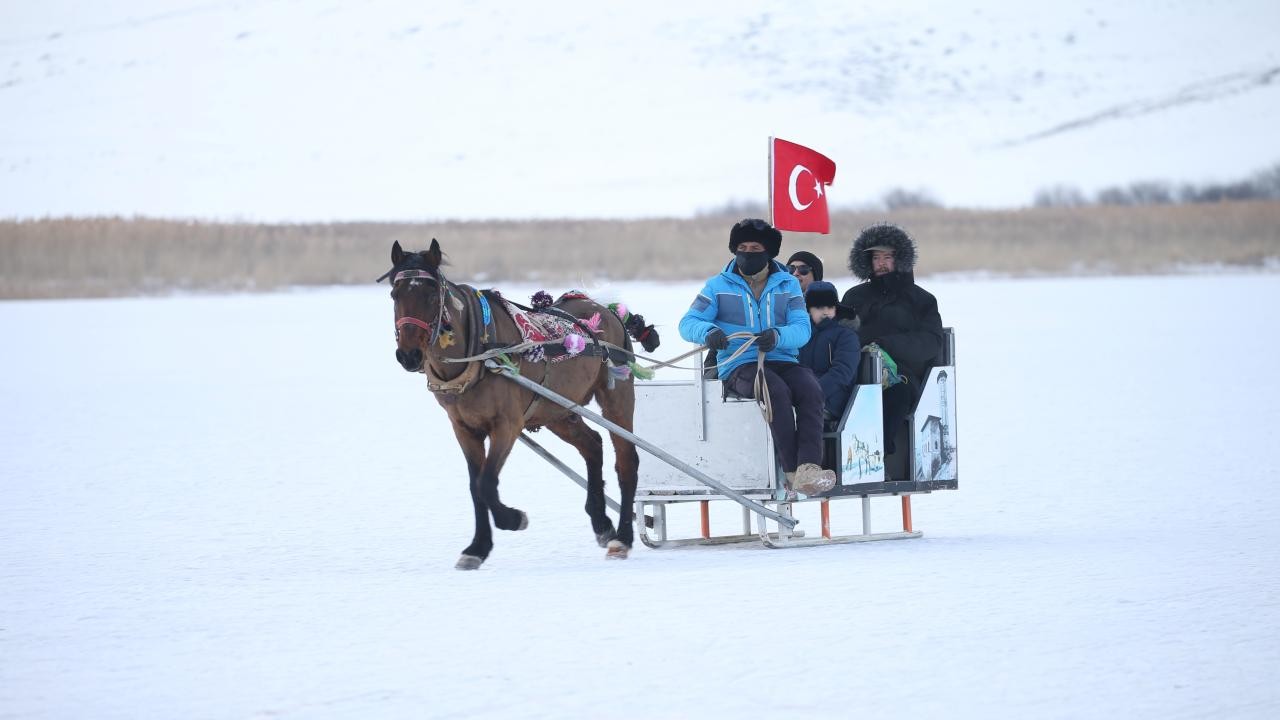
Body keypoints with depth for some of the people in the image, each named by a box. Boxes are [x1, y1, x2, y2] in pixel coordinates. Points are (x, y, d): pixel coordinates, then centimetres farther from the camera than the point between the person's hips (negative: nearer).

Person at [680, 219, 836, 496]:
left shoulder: (788, 285, 13)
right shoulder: (718, 285, 10)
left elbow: (802, 328, 0)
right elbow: (689, 323, 1)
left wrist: (778, 336, -25)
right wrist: (708, 332, -24)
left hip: (782, 360, 2)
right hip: (739, 365, -2)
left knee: (810, 389, -30)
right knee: (777, 390, -34)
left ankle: (809, 467, -43)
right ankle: (793, 471, -36)